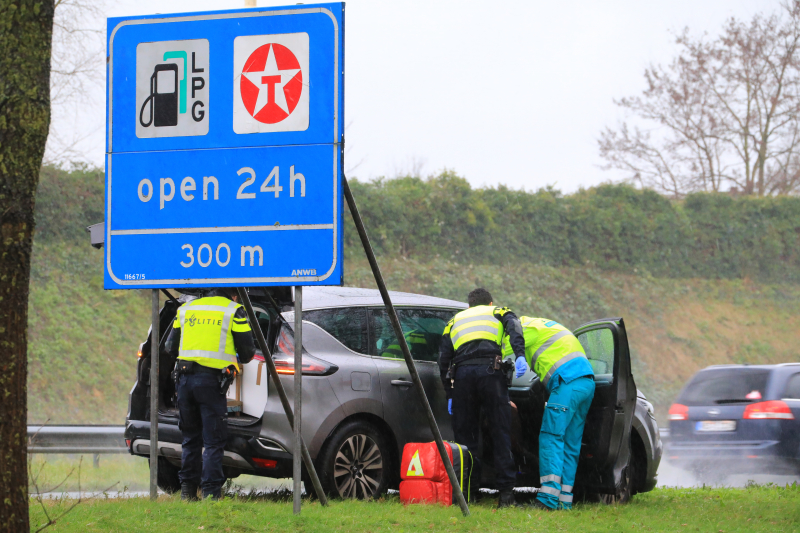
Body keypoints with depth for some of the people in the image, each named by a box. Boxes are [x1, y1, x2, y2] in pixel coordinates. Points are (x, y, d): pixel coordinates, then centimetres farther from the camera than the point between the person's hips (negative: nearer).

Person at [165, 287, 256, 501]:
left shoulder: (186, 309, 16)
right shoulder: (234, 311, 2)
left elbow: (171, 346, 19)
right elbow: (247, 351, 2)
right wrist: (241, 359, 25)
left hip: (185, 378, 5)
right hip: (211, 381, -5)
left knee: (190, 438, 16)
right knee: (213, 442, -1)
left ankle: (188, 490, 16)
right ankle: (210, 493, -6)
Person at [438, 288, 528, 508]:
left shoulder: (455, 321, 31)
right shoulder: (498, 312, 24)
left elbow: (443, 359, 22)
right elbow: (513, 327, -1)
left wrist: (450, 394, 24)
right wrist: (520, 355, -16)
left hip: (462, 374, 2)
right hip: (490, 371, -2)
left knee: (465, 435, 9)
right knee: (500, 434, 1)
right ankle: (506, 493, -3)